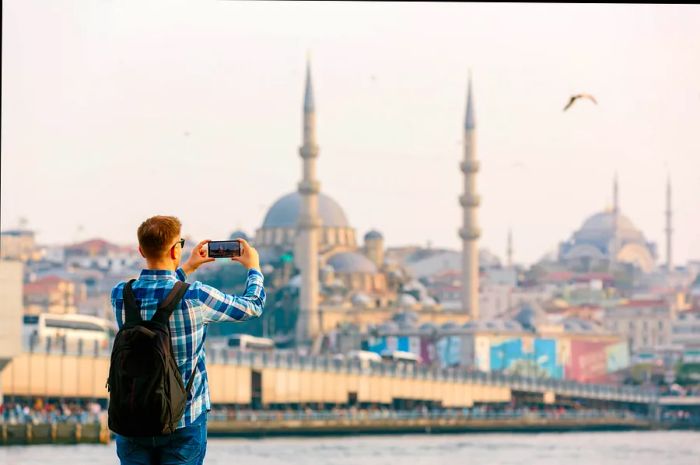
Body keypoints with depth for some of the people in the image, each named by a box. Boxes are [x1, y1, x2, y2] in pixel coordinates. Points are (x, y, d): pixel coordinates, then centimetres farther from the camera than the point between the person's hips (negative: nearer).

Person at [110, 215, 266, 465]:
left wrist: (186, 268, 31)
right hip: (183, 424, -3)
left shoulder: (120, 294, -4)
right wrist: (253, 267, 21)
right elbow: (253, 306, 2)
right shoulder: (196, 298, -15)